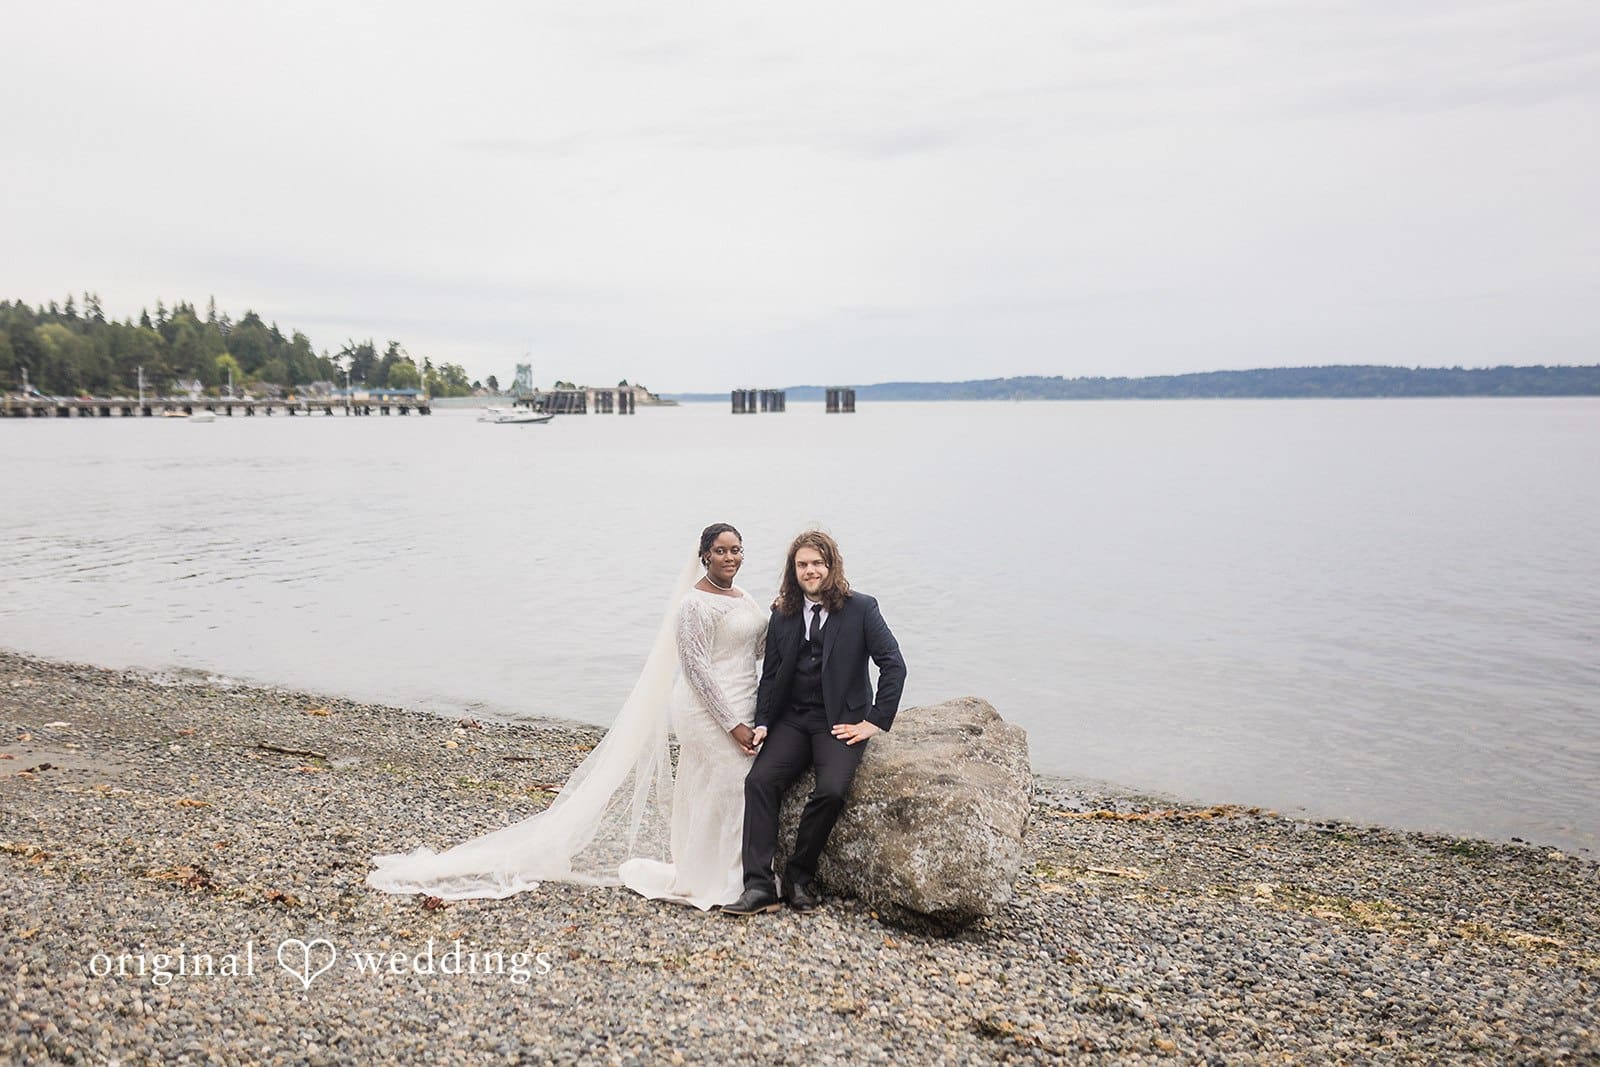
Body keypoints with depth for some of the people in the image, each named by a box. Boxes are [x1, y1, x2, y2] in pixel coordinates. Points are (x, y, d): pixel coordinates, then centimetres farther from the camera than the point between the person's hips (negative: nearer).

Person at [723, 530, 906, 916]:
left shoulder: (861, 609, -1)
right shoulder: (783, 615, 11)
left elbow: (894, 666, -3)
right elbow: (770, 674, 13)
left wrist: (875, 722, -8)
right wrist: (762, 723, -1)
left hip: (841, 722, -3)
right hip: (792, 720, 4)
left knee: (831, 790, -28)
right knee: (759, 780, -21)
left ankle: (800, 875, -7)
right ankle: (759, 885, -20)